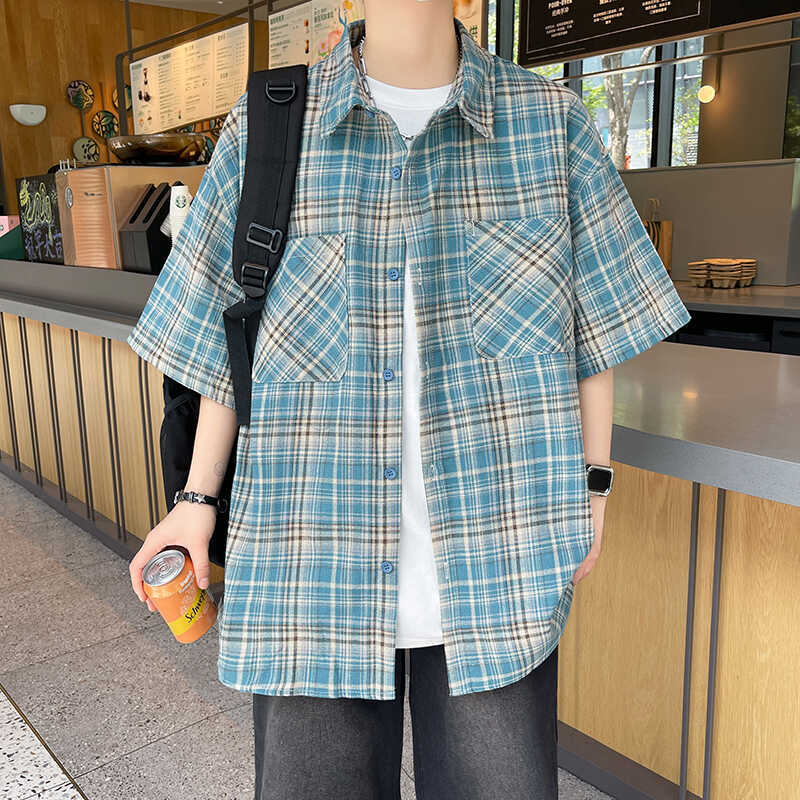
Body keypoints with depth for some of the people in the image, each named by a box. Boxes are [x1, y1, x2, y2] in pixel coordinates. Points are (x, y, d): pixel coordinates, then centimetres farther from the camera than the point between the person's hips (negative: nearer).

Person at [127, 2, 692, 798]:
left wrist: (591, 484, 8)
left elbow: (596, 322, 8)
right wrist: (199, 496, 9)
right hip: (314, 563, 0)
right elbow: (226, 336, 6)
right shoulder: (263, 132, 0)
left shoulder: (552, 121, 1)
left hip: (497, 561, 1)